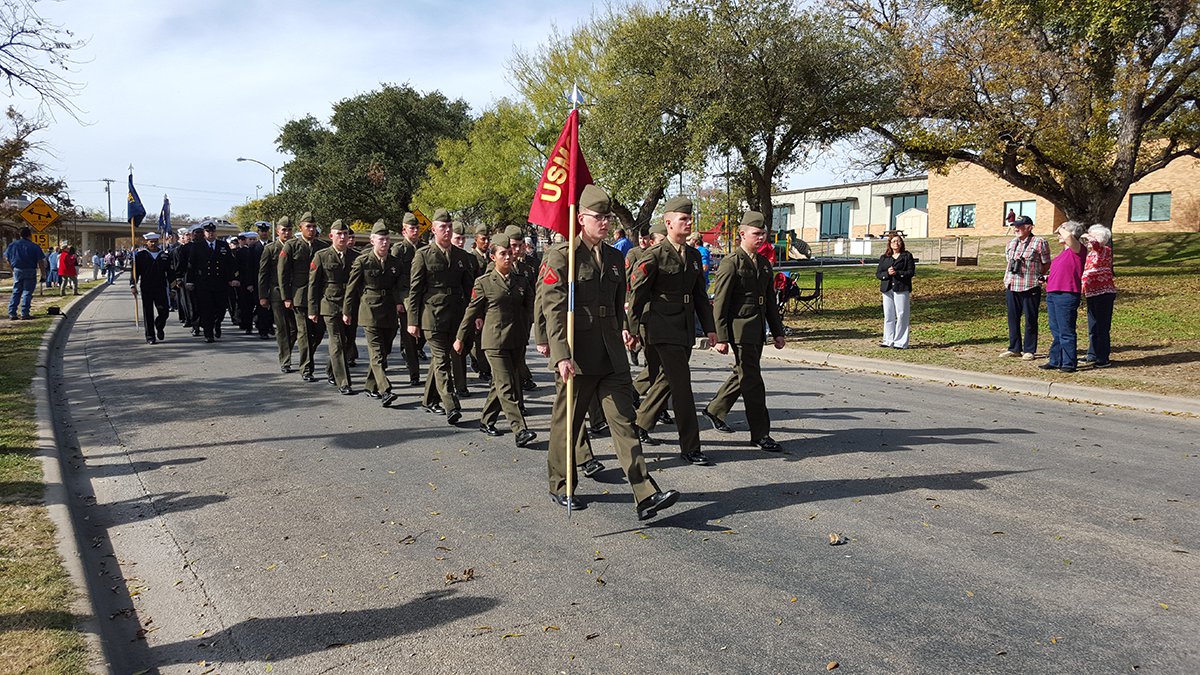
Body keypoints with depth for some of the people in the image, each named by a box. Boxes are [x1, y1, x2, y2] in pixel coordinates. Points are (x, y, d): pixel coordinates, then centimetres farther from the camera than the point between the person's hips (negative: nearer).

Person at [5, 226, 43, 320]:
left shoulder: (13, 245, 4)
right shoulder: (35, 247, -8)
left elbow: (7, 258, 9)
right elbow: (41, 262, -9)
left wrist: (12, 268, 20)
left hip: (17, 271, 4)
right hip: (30, 271, -4)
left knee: (16, 292, 12)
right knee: (27, 292, 0)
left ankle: (12, 313, 8)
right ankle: (25, 313, -2)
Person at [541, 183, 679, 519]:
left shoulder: (615, 257, 14)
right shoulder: (561, 255, -7)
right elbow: (554, 309, -14)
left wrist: (624, 328, 9)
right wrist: (562, 355, -22)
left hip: (612, 355, 5)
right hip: (577, 356, -5)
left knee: (624, 421, 0)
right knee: (566, 423, 9)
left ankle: (646, 495, -3)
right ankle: (560, 487, 28)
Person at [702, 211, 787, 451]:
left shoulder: (764, 263, 14)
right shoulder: (731, 264, -11)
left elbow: (770, 300, 19)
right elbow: (719, 304, -12)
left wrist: (778, 332, 16)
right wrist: (721, 338, -16)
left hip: (757, 331, 8)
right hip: (740, 329, -8)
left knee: (742, 375, 18)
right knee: (752, 381, -5)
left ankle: (715, 410, 36)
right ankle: (760, 433, 2)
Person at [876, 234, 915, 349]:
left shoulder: (907, 256, 5)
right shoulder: (883, 258, 15)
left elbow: (911, 272, -4)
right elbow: (878, 274, 8)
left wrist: (897, 273, -16)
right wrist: (887, 273, -12)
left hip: (902, 289, -3)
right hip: (887, 289, 3)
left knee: (901, 315, -4)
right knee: (888, 316, 4)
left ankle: (901, 342, 0)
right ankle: (889, 340, 11)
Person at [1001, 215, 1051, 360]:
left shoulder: (1039, 242, -4)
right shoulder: (1011, 243, 15)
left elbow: (1046, 263, 1)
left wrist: (1038, 277, 0)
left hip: (1030, 288, -6)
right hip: (1011, 287, 6)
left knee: (1030, 320, 2)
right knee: (1013, 319, 10)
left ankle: (1029, 350, 9)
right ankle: (1014, 348, 19)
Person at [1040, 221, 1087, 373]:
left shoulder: (1077, 249, -7)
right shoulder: (1064, 251, 20)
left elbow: (1068, 236, -28)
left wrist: (1061, 229, -8)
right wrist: (1048, 278, 15)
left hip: (1067, 295, -9)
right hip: (1053, 294, 9)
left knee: (1066, 332, -5)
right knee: (1056, 331, 13)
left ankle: (1069, 363, 1)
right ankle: (1055, 361, 20)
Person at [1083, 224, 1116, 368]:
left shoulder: (1105, 250, -7)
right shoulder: (1090, 254, 17)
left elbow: (1096, 244, -31)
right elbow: (1085, 274, 25)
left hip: (1104, 293, -9)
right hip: (1091, 294, 9)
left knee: (1102, 327, -7)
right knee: (1092, 328, 15)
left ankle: (1103, 359, -5)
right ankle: (1092, 356, 24)